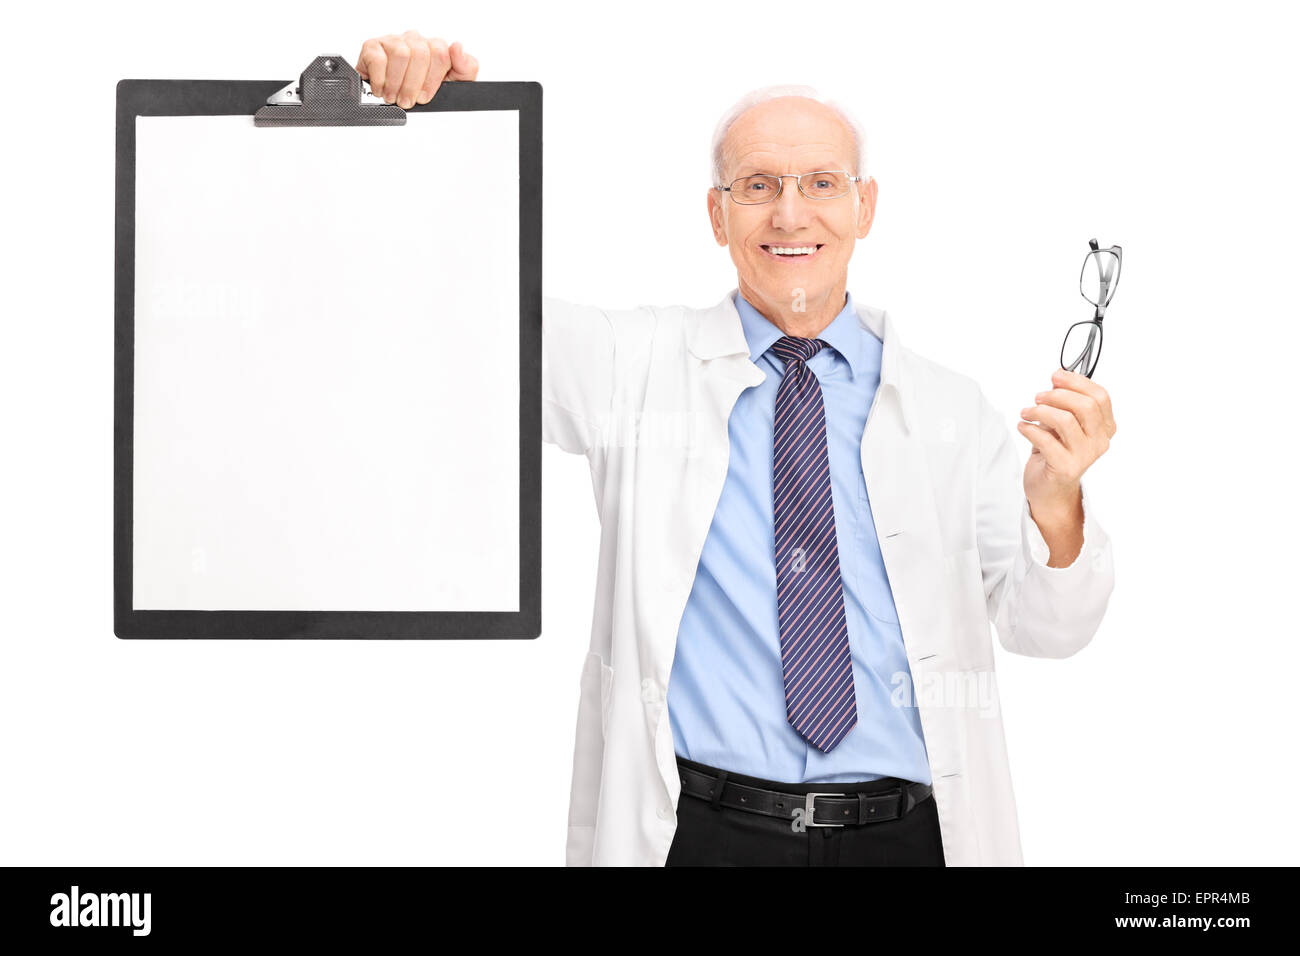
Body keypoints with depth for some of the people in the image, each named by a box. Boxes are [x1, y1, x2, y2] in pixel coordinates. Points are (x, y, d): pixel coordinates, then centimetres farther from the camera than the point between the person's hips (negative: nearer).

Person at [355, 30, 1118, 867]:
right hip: (702, 829, -1)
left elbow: (1047, 630, 3)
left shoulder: (951, 410, 5)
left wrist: (1056, 500, -18)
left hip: (909, 832, 1)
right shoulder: (638, 366, 2)